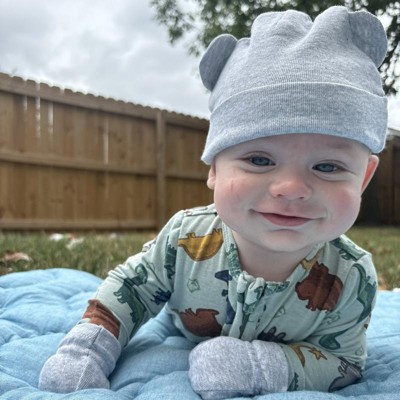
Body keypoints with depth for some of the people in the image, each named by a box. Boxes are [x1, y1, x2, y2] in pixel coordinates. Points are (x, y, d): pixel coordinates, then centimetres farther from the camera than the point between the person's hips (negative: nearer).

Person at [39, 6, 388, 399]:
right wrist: (85, 349, -33)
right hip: (187, 340, 2)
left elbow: (344, 363, -28)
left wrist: (263, 366, -45)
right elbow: (129, 287, -20)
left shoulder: (350, 280, -38)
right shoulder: (185, 238, -37)